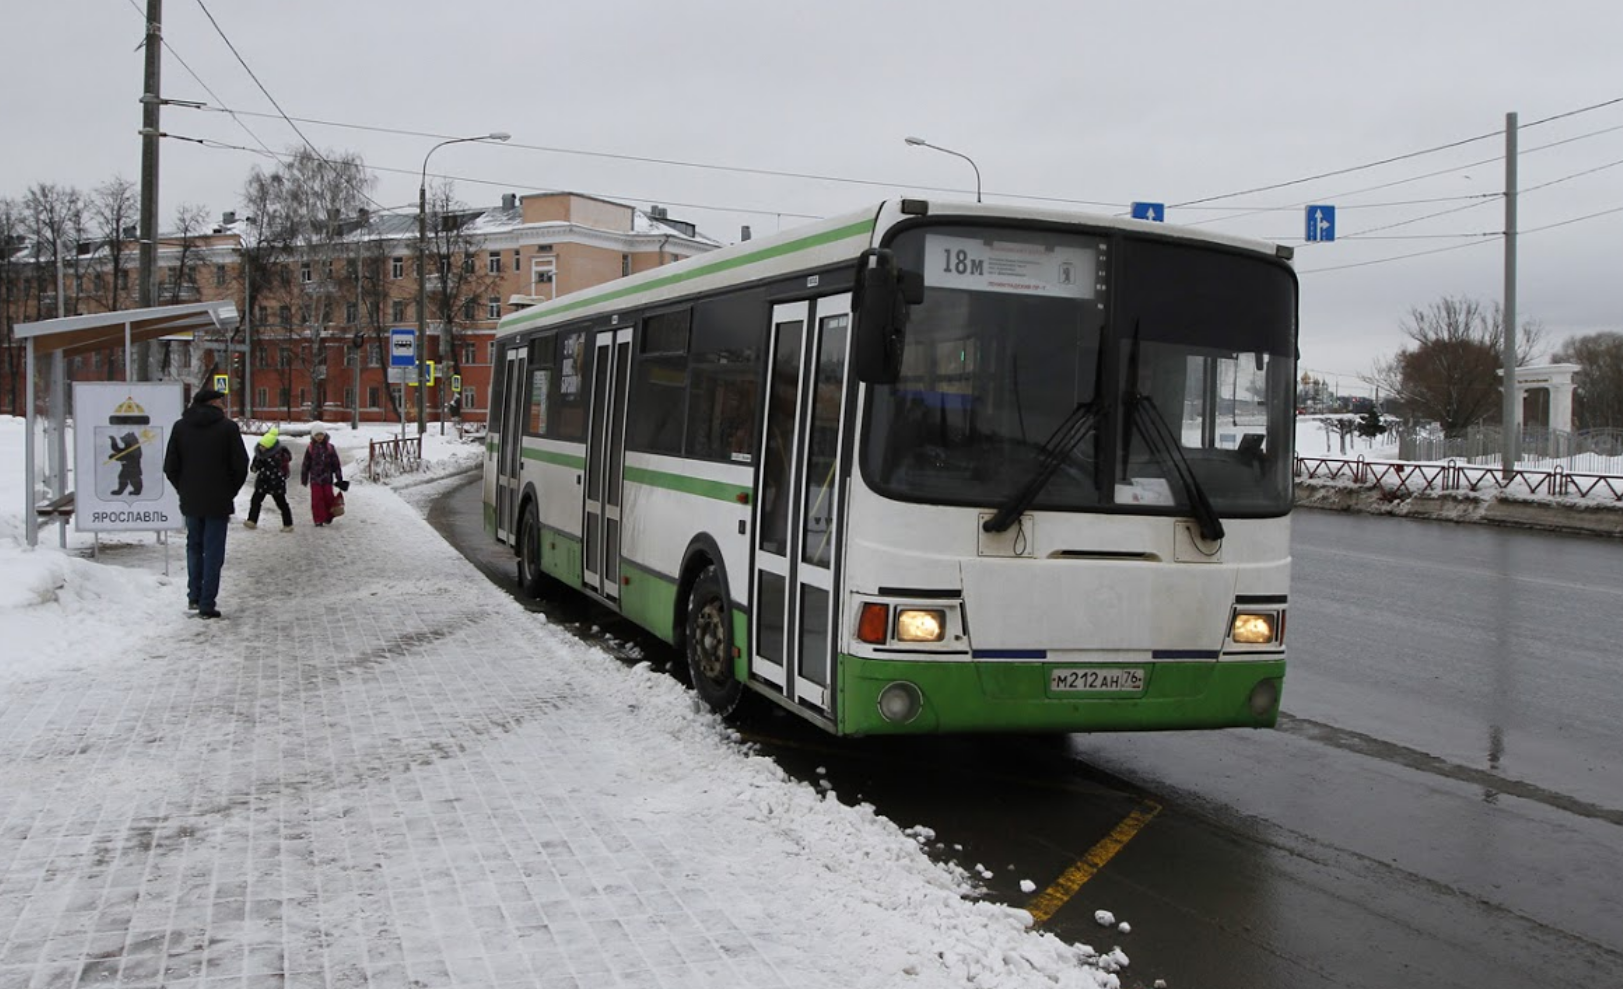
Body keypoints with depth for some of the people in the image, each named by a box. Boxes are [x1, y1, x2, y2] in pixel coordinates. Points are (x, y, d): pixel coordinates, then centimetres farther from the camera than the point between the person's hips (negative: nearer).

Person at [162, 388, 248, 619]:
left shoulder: (180, 427, 3)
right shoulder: (227, 427, -8)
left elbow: (170, 467, 3)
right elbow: (240, 465, -7)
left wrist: (184, 490, 14)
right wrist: (230, 491, 7)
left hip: (190, 501, 4)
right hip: (218, 501, -4)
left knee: (194, 546, 20)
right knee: (213, 551, 1)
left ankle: (194, 596, 19)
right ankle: (207, 604, 1)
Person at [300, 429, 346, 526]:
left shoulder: (330, 448, 1)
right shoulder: (310, 449, 0)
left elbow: (336, 464, 4)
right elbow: (305, 465, 7)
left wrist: (339, 478, 3)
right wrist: (304, 478, 9)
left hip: (327, 478, 1)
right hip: (315, 478, -1)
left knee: (328, 497, 4)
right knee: (317, 499, -3)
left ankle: (328, 517, 23)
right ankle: (319, 519, 2)